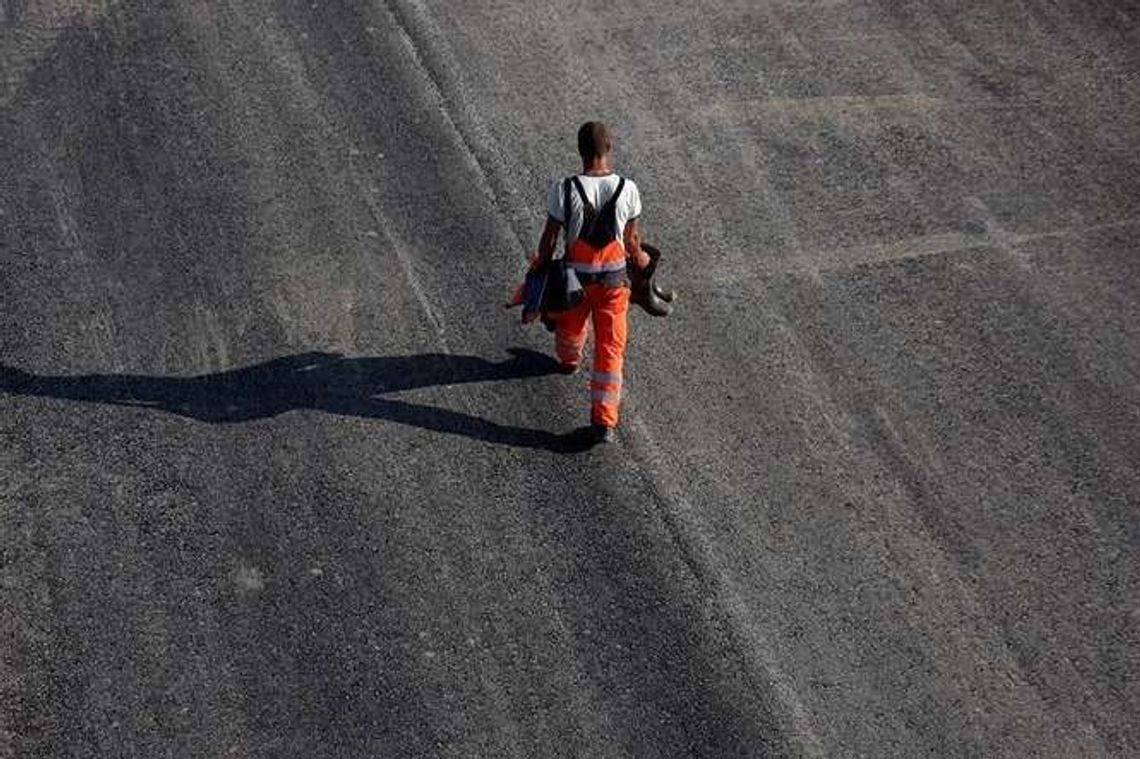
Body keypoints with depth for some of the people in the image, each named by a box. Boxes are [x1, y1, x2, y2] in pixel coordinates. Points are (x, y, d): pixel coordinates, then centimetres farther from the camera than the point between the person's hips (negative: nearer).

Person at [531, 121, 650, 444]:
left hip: (576, 275, 0)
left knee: (570, 327, 30)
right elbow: (632, 239, -1)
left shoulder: (564, 190, -18)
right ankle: (604, 422, 7)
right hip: (614, 277, 0)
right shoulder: (627, 189, -13)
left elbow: (549, 238, -9)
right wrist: (638, 258, 21)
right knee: (610, 348, 7)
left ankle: (569, 361, 62)